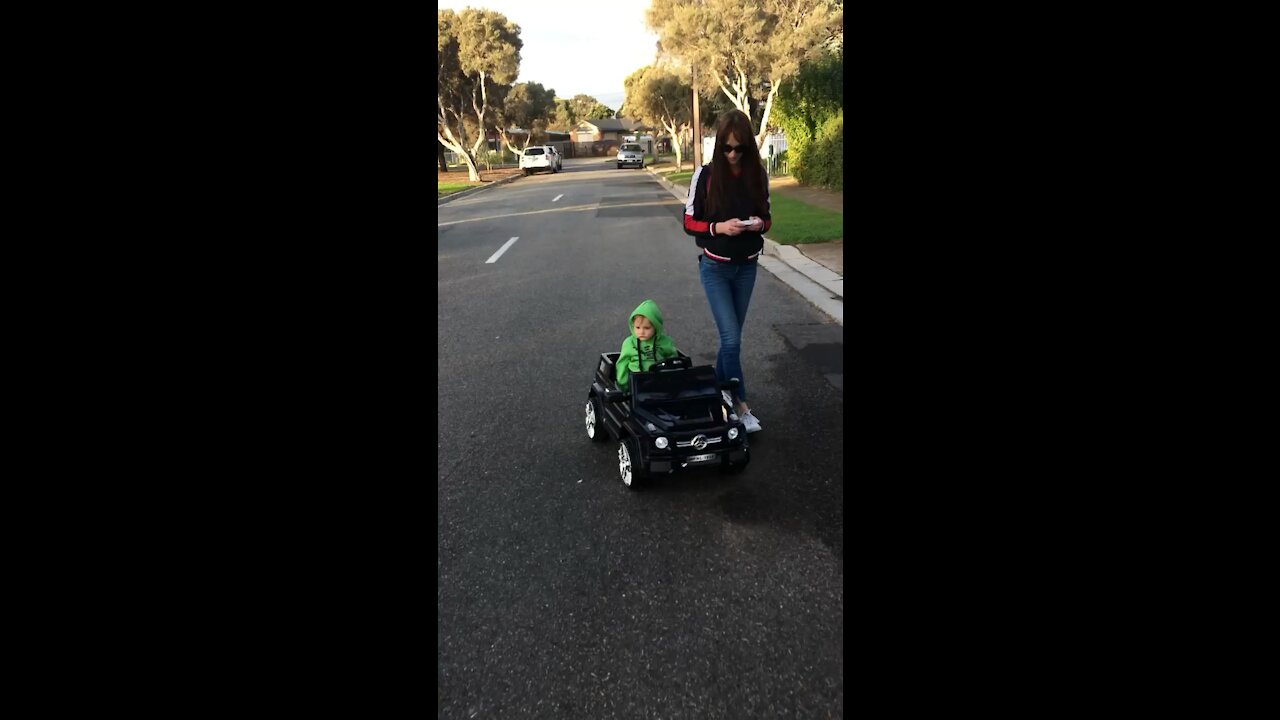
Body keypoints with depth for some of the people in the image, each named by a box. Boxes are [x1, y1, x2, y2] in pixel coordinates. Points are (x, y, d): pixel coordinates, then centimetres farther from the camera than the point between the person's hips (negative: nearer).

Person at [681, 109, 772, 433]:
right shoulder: (705, 175, -10)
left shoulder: (757, 174, -1)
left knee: (731, 335, 13)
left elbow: (767, 217, 9)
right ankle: (741, 405, 5)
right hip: (715, 268, -3)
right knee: (731, 338, -6)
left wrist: (760, 224, -14)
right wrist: (719, 227, -23)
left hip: (747, 267, 4)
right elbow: (689, 222, -6)